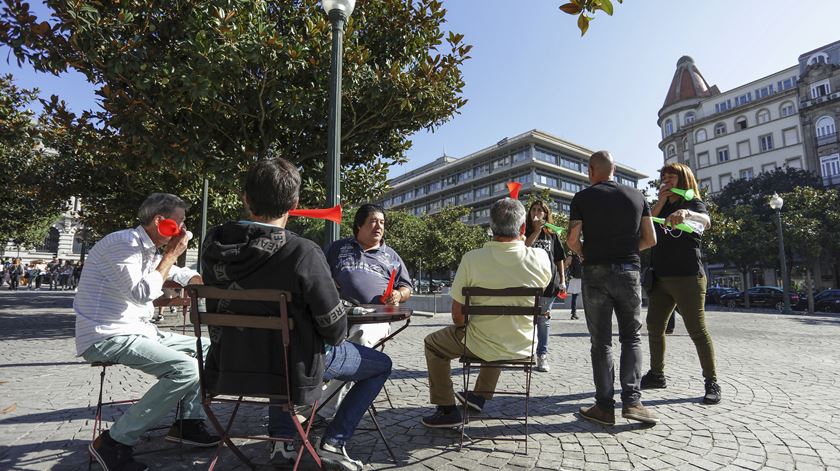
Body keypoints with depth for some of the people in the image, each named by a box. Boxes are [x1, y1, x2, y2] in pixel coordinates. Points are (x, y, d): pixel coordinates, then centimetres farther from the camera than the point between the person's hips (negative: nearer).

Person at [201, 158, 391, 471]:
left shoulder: (213, 244, -11)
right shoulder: (303, 252, -29)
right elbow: (334, 328, -19)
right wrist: (333, 338, 2)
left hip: (233, 363, 6)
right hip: (294, 364, -5)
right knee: (381, 365, 16)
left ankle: (282, 440, 33)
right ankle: (332, 442, 15)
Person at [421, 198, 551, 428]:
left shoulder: (471, 258, -20)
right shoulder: (541, 258, -14)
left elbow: (457, 317, -13)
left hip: (482, 347, -3)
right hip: (523, 348, 4)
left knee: (433, 343, 23)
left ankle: (447, 410, 24)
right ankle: (480, 396, 51)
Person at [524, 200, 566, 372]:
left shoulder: (552, 235, 11)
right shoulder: (526, 233, 6)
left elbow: (559, 259, 13)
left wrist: (562, 280, 7)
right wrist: (537, 231, -16)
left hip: (549, 282, 1)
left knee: (544, 320, 7)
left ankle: (542, 355, 16)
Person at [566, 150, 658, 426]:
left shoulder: (583, 198, -2)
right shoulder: (637, 196, 7)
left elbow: (572, 241, -6)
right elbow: (650, 240, 7)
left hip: (595, 272, -2)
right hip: (629, 271, 2)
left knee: (600, 341, 5)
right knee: (631, 337, 13)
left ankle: (605, 406, 8)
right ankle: (632, 400, 5)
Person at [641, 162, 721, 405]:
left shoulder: (694, 203, 0)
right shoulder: (662, 207, 18)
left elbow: (706, 221, -23)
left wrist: (686, 213, -45)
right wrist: (661, 201, -4)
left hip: (687, 277, -6)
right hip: (661, 277, 6)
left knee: (697, 330, -5)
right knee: (654, 327, 8)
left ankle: (712, 383, 6)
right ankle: (657, 374, 21)